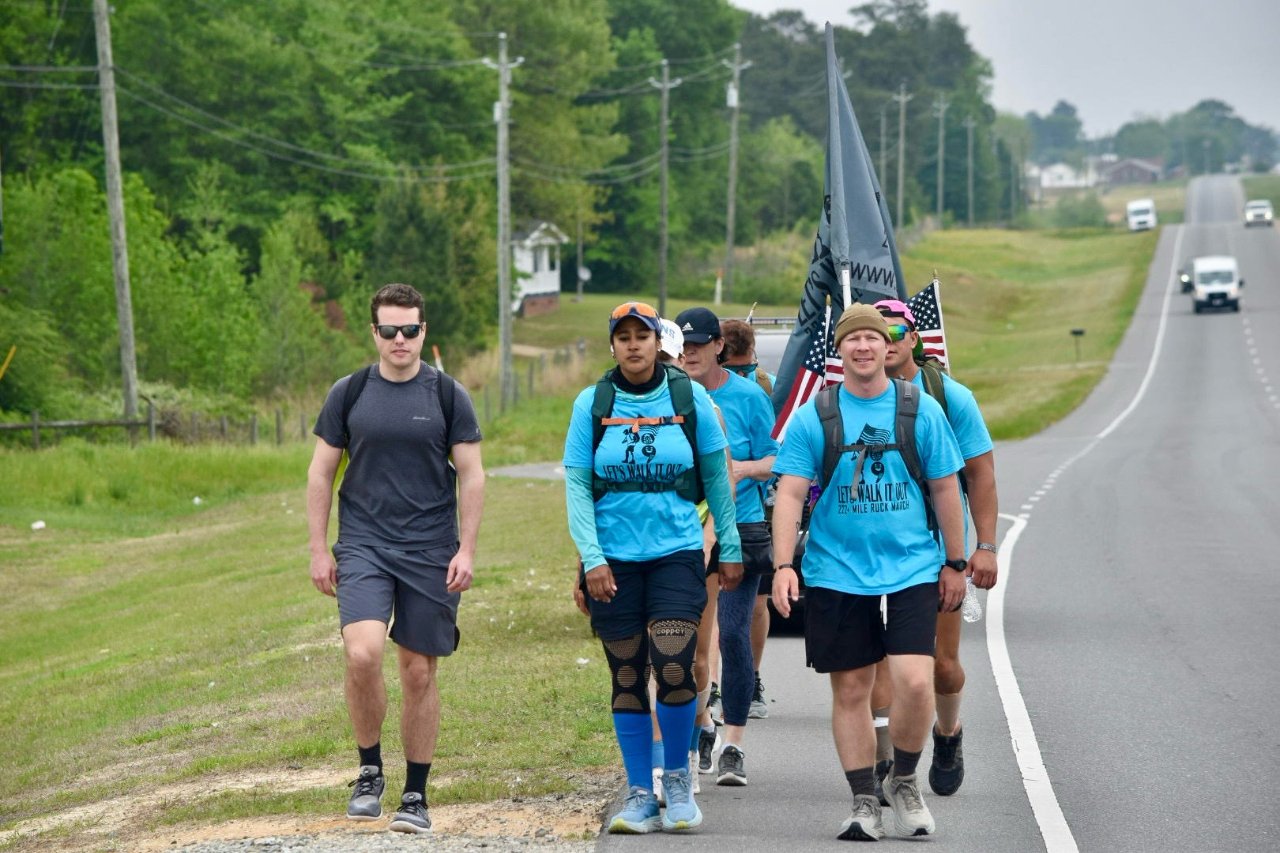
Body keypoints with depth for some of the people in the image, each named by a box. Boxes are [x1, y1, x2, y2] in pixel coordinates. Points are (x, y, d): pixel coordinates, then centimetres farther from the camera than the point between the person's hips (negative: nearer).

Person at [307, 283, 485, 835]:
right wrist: (318, 550, 4)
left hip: (430, 551, 0)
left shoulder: (447, 395, 2)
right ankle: (369, 773, 0)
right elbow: (321, 473, 9)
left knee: (419, 672, 4)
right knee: (362, 654, -20)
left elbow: (471, 475, 4)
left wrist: (466, 550, -4)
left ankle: (416, 795, 16)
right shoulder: (348, 394, 4)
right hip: (362, 545, 0)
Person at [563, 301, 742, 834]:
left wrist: (731, 547, 11)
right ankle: (639, 794, 15)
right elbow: (576, 485, 0)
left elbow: (715, 475, 9)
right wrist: (591, 557, -8)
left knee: (673, 666, -15)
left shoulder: (689, 398, 1)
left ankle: (677, 778, 6)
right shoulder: (592, 404, 1)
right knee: (627, 679, 5)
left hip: (677, 553, -1)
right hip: (614, 559, 1)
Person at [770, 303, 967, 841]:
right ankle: (864, 803, 16)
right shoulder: (811, 417, 1)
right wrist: (783, 565, -11)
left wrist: (954, 564, 9)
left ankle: (904, 781, 11)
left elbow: (944, 488, 9)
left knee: (915, 682, -13)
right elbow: (790, 494, -1)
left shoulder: (921, 410, 3)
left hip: (912, 569, 0)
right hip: (836, 571, 0)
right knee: (850, 690, 5)